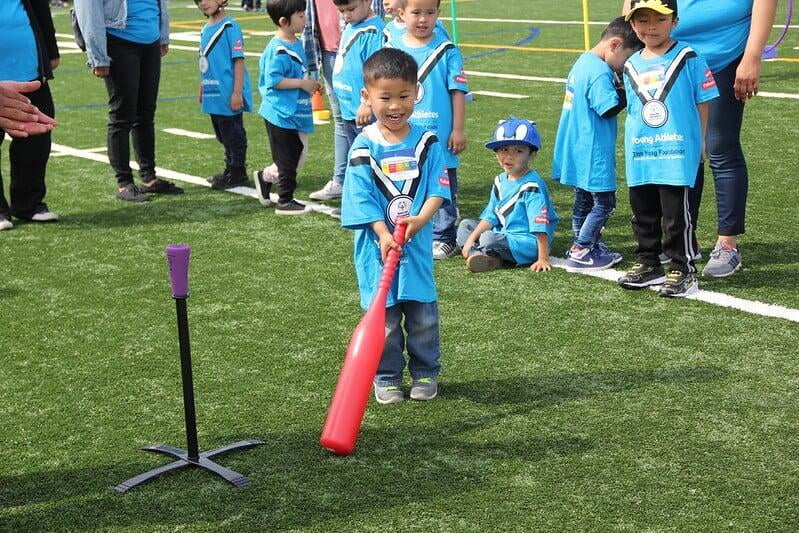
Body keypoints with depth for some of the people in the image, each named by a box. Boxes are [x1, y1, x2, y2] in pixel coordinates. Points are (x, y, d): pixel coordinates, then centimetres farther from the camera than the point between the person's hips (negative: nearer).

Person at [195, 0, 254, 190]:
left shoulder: (230, 26, -13)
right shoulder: (206, 29, 10)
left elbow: (238, 60, -15)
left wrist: (237, 92, -19)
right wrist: (202, 89, 22)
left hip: (228, 96, -8)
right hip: (213, 95, 8)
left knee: (233, 135, 1)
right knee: (223, 136, 18)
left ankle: (238, 173, 11)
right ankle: (230, 170, 30)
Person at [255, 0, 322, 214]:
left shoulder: (296, 44, 10)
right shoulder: (278, 50, -20)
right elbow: (273, 80, -25)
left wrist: (311, 84, 9)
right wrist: (302, 83, -21)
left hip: (296, 114, 9)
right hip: (281, 114, -9)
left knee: (299, 156, 16)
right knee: (288, 160, 2)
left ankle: (266, 177, 33)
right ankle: (285, 202, 14)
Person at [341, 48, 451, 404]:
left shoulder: (427, 142, 0)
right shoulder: (364, 147, -5)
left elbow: (438, 188, -5)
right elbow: (362, 198, -9)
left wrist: (421, 219, -22)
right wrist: (384, 235, -20)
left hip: (418, 245, 2)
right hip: (377, 246, -1)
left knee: (423, 314, 10)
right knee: (384, 318, 6)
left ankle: (425, 373, 28)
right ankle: (386, 377, 21)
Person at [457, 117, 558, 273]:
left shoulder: (532, 186, -18)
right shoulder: (501, 181, 9)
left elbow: (541, 227, -22)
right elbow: (490, 216, 11)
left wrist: (543, 259, -25)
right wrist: (471, 239, 0)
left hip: (527, 244, -10)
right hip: (503, 235, 10)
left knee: (490, 238, -33)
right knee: (465, 224, 12)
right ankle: (478, 254, -14)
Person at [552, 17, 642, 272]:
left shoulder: (583, 62, 11)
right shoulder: (600, 72, -20)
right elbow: (610, 108, -22)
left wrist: (618, 84, 2)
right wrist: (626, 87, -12)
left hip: (577, 152, 10)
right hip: (593, 154, -10)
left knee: (584, 201, 19)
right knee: (604, 203, 1)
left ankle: (582, 248, 28)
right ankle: (580, 252, 2)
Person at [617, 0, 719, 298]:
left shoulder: (688, 58, -5)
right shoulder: (631, 66, 10)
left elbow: (703, 105, -3)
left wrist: (698, 146, -4)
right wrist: (633, 149, 13)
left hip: (678, 153, -5)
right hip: (639, 158, 5)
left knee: (676, 215, -2)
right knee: (643, 214, 14)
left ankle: (683, 270, 9)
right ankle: (648, 264, 28)